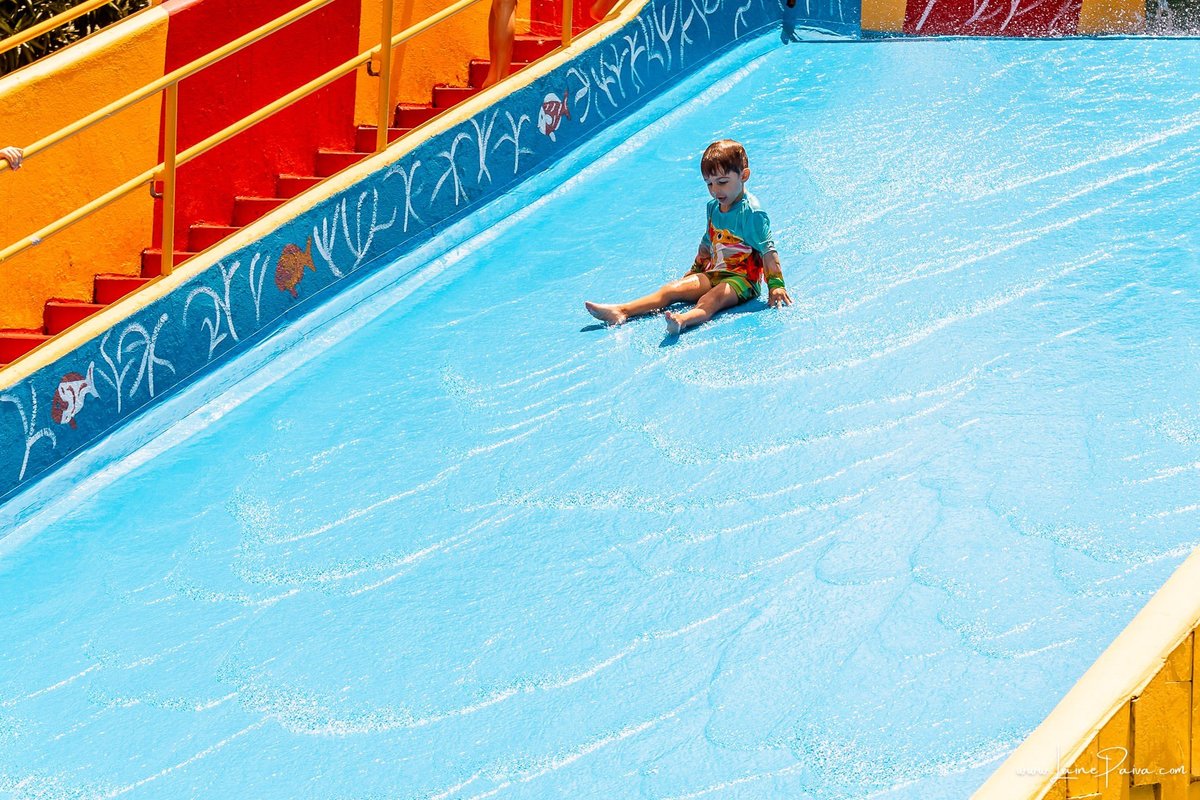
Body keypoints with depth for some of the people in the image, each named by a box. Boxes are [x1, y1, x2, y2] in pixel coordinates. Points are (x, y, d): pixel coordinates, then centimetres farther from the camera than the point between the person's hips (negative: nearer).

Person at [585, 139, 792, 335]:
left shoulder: (751, 212, -14)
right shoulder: (713, 207, 11)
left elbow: (768, 250, -17)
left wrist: (776, 285, -21)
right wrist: (694, 272, 33)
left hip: (742, 279, -8)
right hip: (714, 274, 8)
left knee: (710, 301, -37)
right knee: (671, 289, -6)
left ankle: (683, 320, -68)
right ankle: (620, 312, -16)